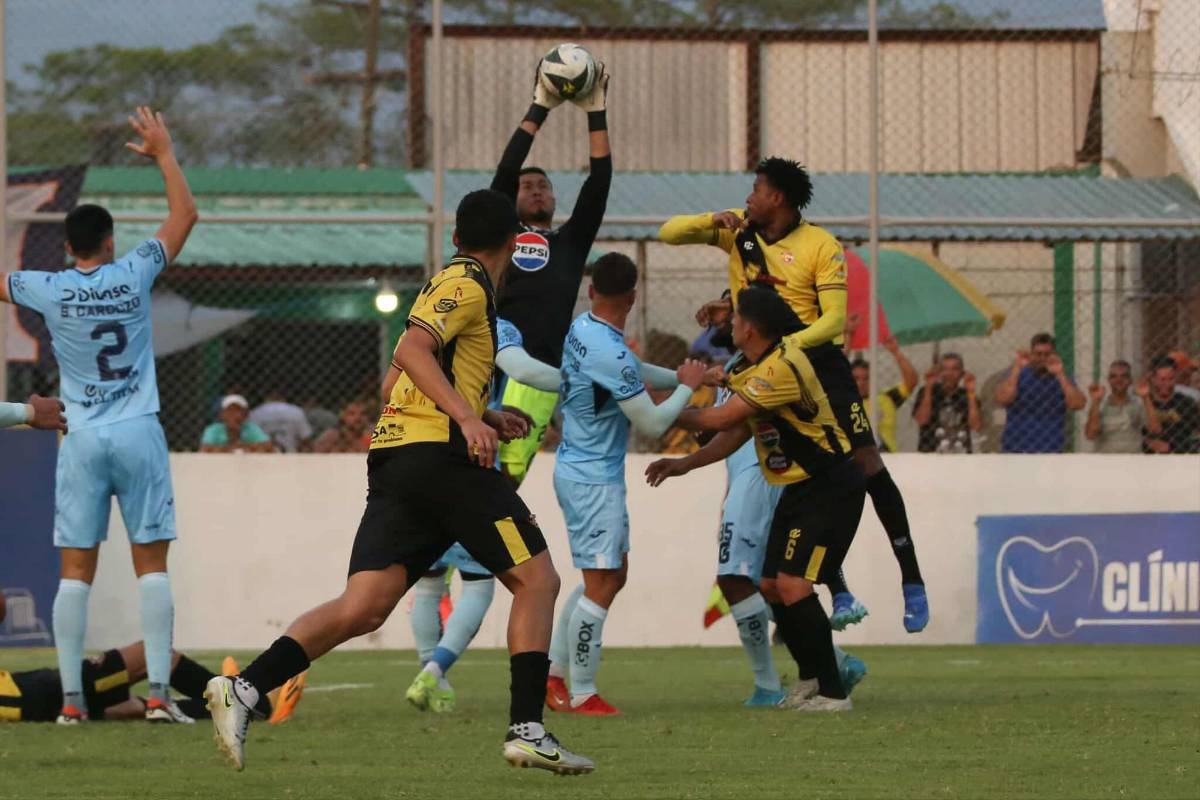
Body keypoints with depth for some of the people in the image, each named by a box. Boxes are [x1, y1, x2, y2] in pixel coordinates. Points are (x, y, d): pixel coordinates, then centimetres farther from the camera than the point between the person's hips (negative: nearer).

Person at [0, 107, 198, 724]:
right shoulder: (133, 276, -3)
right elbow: (185, 214, 9)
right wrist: (163, 153, 19)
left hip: (82, 439, 0)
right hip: (139, 434, 0)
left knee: (75, 571, 2)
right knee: (151, 563, 1)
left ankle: (71, 698, -2)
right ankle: (159, 692, -6)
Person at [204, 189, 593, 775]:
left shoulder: (452, 283, 27)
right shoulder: (467, 286, -2)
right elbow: (412, 349, -17)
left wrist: (482, 419, 30)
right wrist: (467, 418, -27)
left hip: (393, 457, 9)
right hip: (439, 452, -9)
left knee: (362, 609, -4)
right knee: (536, 578, 0)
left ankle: (243, 689, -19)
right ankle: (527, 729, -7)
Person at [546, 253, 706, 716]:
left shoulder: (581, 329, 3)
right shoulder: (611, 354, -25)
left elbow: (633, 373, 22)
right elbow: (652, 425, -18)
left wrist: (679, 377, 12)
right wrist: (686, 388, -3)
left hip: (578, 468, 10)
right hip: (593, 482, -10)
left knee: (613, 575, 18)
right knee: (600, 586, -5)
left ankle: (553, 674, 20)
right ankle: (581, 695, 0)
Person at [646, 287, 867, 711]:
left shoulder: (783, 367, -24)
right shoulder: (753, 369, 9)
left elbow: (721, 419, -24)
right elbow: (738, 433, 17)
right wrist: (685, 464, 9)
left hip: (831, 489, -10)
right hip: (799, 489, 10)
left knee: (793, 584, -18)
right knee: (772, 586, 11)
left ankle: (833, 693, -13)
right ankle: (811, 677, 28)